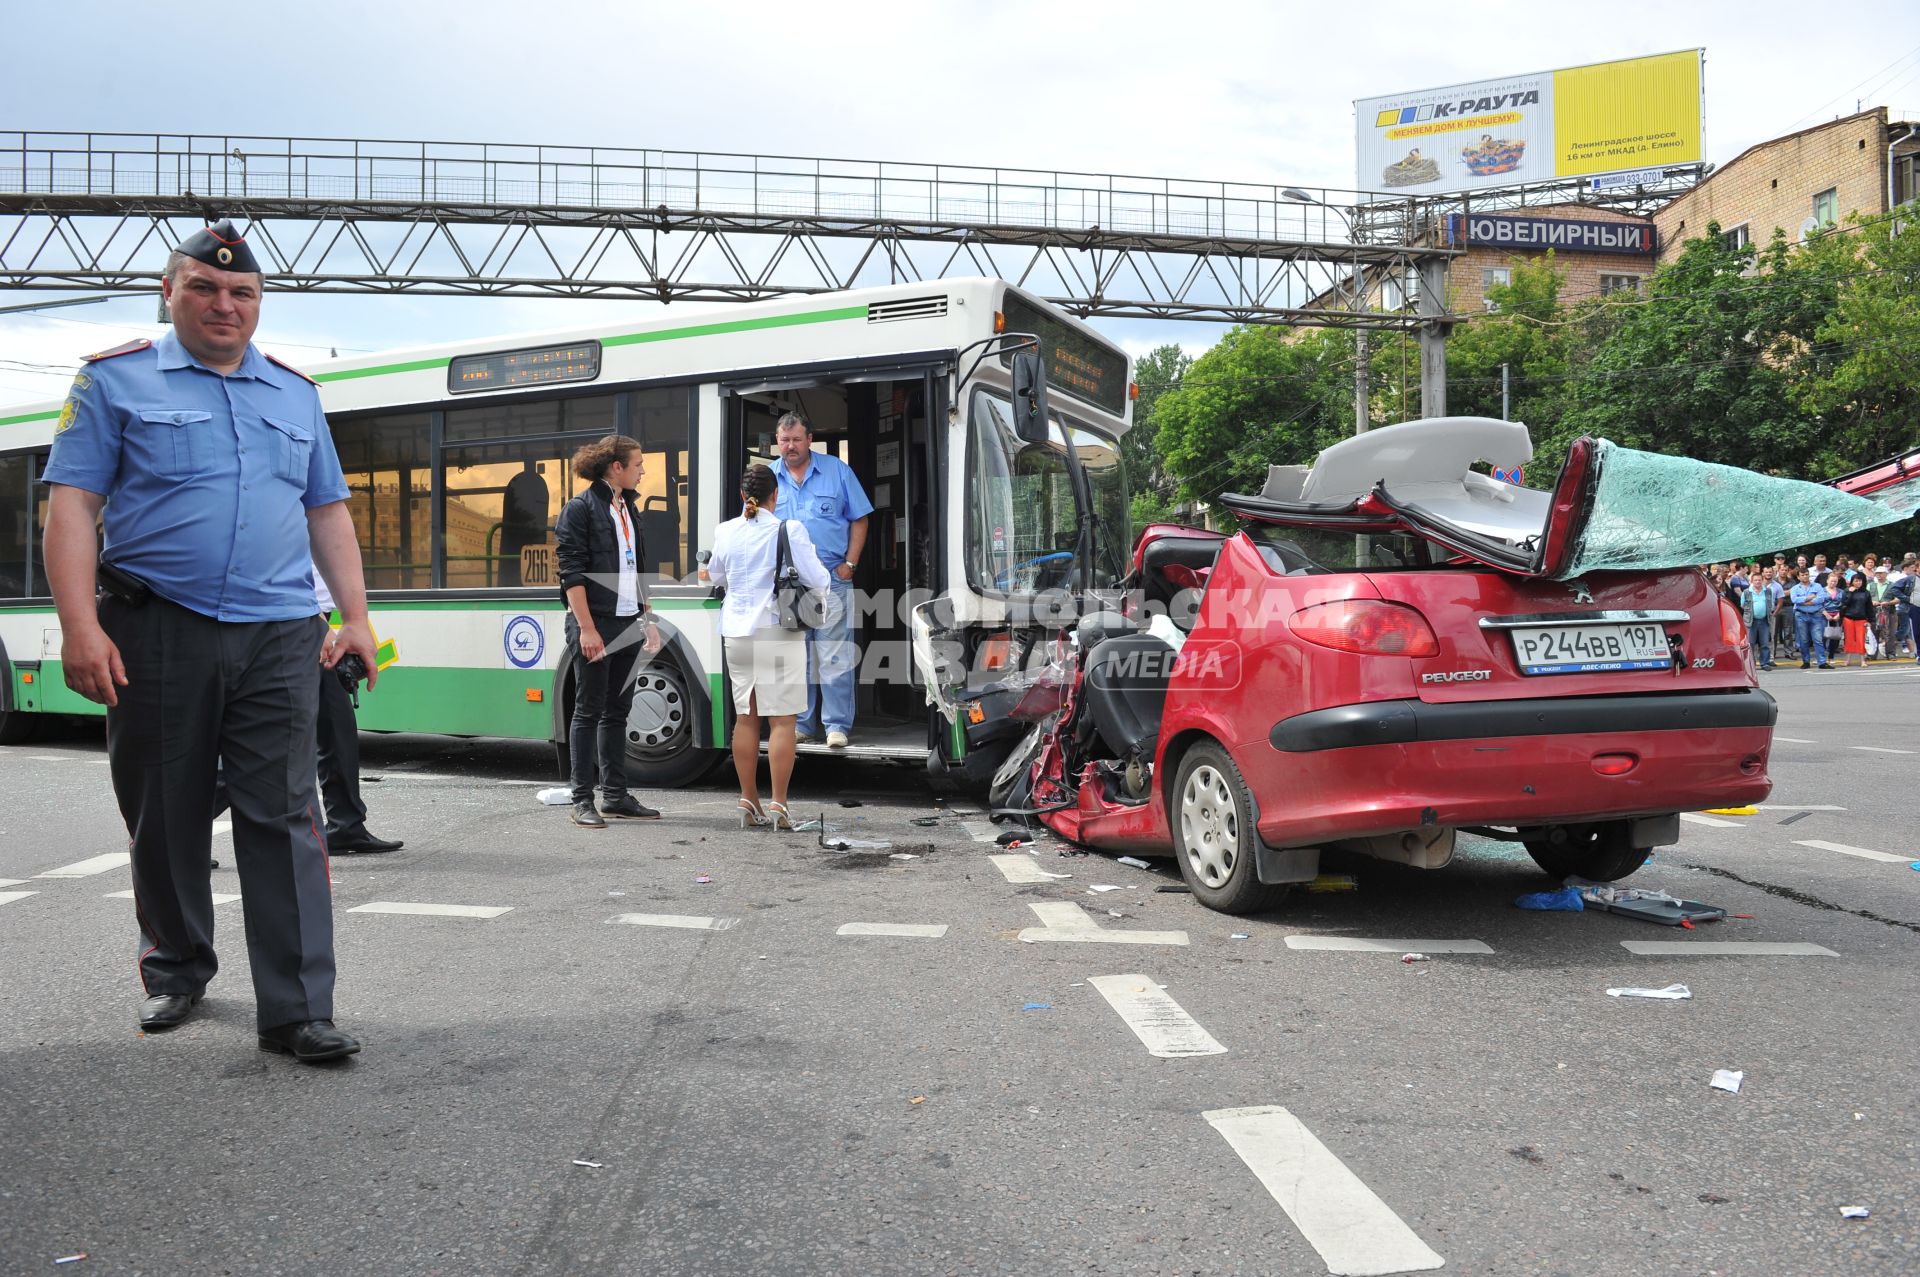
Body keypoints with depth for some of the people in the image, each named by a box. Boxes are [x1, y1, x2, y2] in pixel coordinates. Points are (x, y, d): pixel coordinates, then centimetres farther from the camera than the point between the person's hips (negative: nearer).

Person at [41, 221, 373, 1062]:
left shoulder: (296, 394, 16)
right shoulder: (118, 381, 5)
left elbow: (328, 514, 18)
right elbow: (71, 505, -2)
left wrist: (357, 619, 7)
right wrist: (80, 627, -14)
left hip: (277, 639, 2)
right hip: (157, 635, -1)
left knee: (283, 820, -4)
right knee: (164, 819, 10)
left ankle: (297, 1010, -3)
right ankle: (176, 970, 31)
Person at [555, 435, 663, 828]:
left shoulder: (629, 508, 16)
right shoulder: (579, 509, -8)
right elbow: (572, 573, -13)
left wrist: (648, 619, 17)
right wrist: (586, 628, -18)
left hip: (628, 623, 7)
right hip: (594, 623, -7)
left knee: (618, 710, 10)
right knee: (589, 710, -2)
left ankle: (615, 796, 16)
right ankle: (582, 800, 5)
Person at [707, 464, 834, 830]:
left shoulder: (726, 532, 3)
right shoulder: (790, 530, -10)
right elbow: (818, 581, -8)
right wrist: (816, 560, 13)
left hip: (737, 633, 4)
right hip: (779, 632, -4)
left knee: (745, 718, 11)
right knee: (782, 720, -1)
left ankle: (749, 803, 16)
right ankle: (778, 805, -2)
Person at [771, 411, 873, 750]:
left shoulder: (837, 471, 2)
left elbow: (859, 520, 4)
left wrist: (850, 564, -4)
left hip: (832, 578, -3)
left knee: (835, 656, -5)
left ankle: (837, 724, 2)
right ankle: (800, 723, 18)